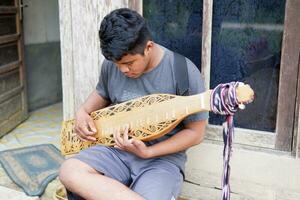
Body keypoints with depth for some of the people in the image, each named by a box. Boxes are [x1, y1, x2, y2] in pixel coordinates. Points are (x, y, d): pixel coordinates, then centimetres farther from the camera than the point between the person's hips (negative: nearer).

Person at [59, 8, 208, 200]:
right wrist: (83, 111, 0)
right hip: (117, 150, 5)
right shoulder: (111, 64, 0)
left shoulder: (185, 72, -15)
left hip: (162, 157, -4)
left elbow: (195, 132, -8)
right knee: (70, 171, -26)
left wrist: (147, 152, -18)